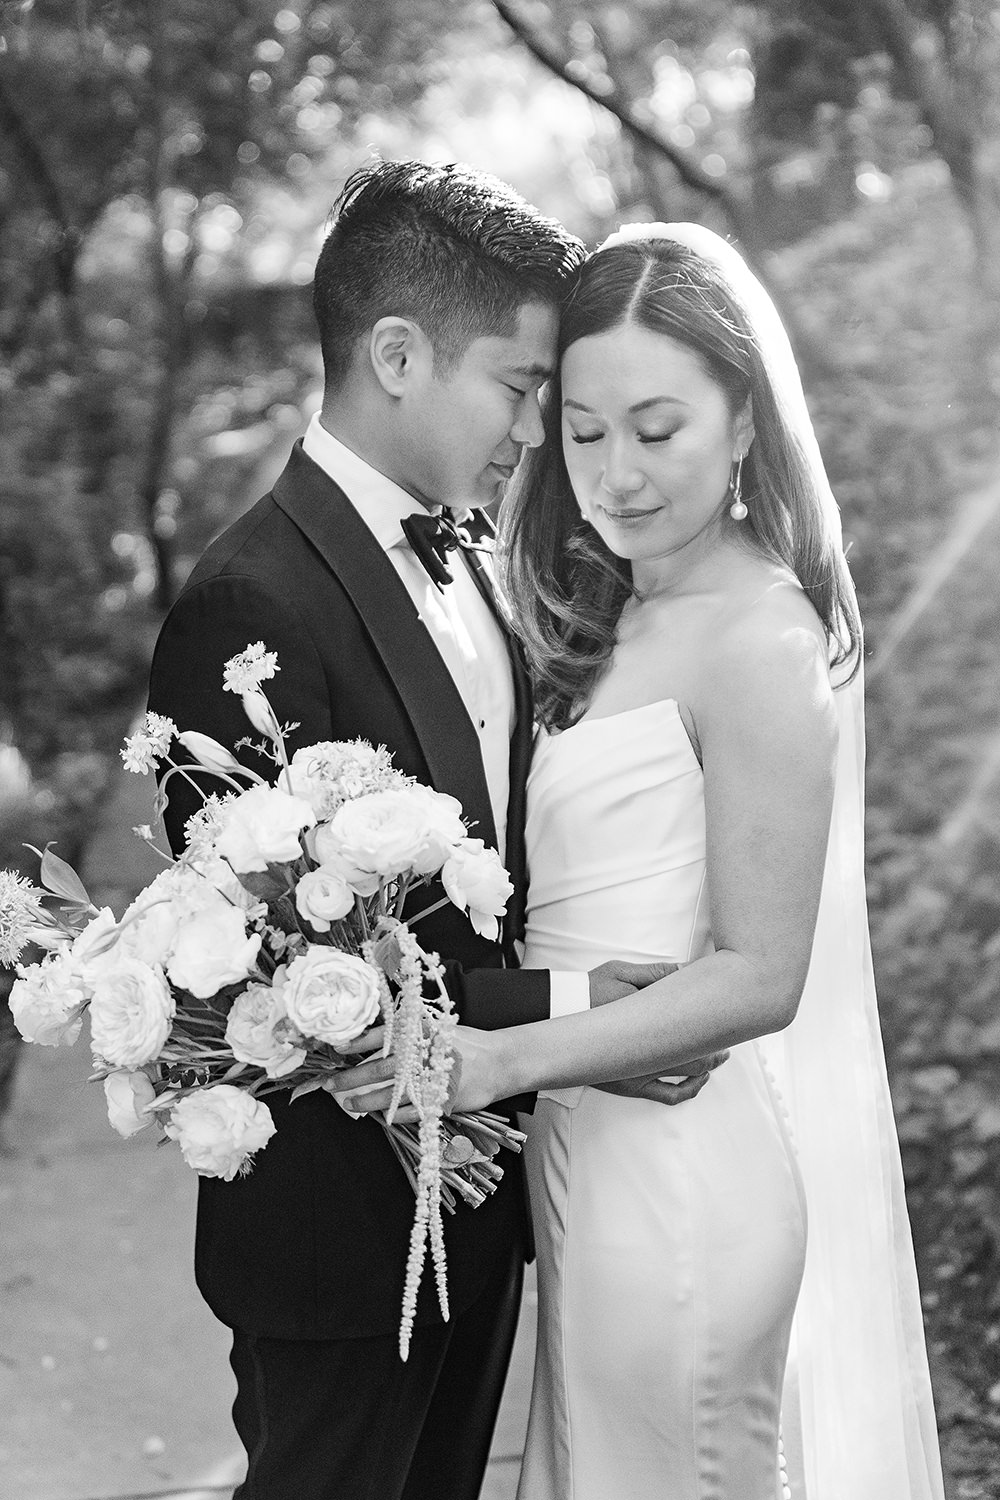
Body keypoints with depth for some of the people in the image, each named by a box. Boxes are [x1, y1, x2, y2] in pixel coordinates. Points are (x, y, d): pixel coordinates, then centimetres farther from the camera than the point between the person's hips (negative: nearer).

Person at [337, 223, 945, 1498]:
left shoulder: (758, 643, -18)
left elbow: (759, 974, -19)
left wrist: (503, 1059, -24)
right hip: (602, 1154, 8)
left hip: (695, 1181, -8)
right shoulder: (624, 619, 9)